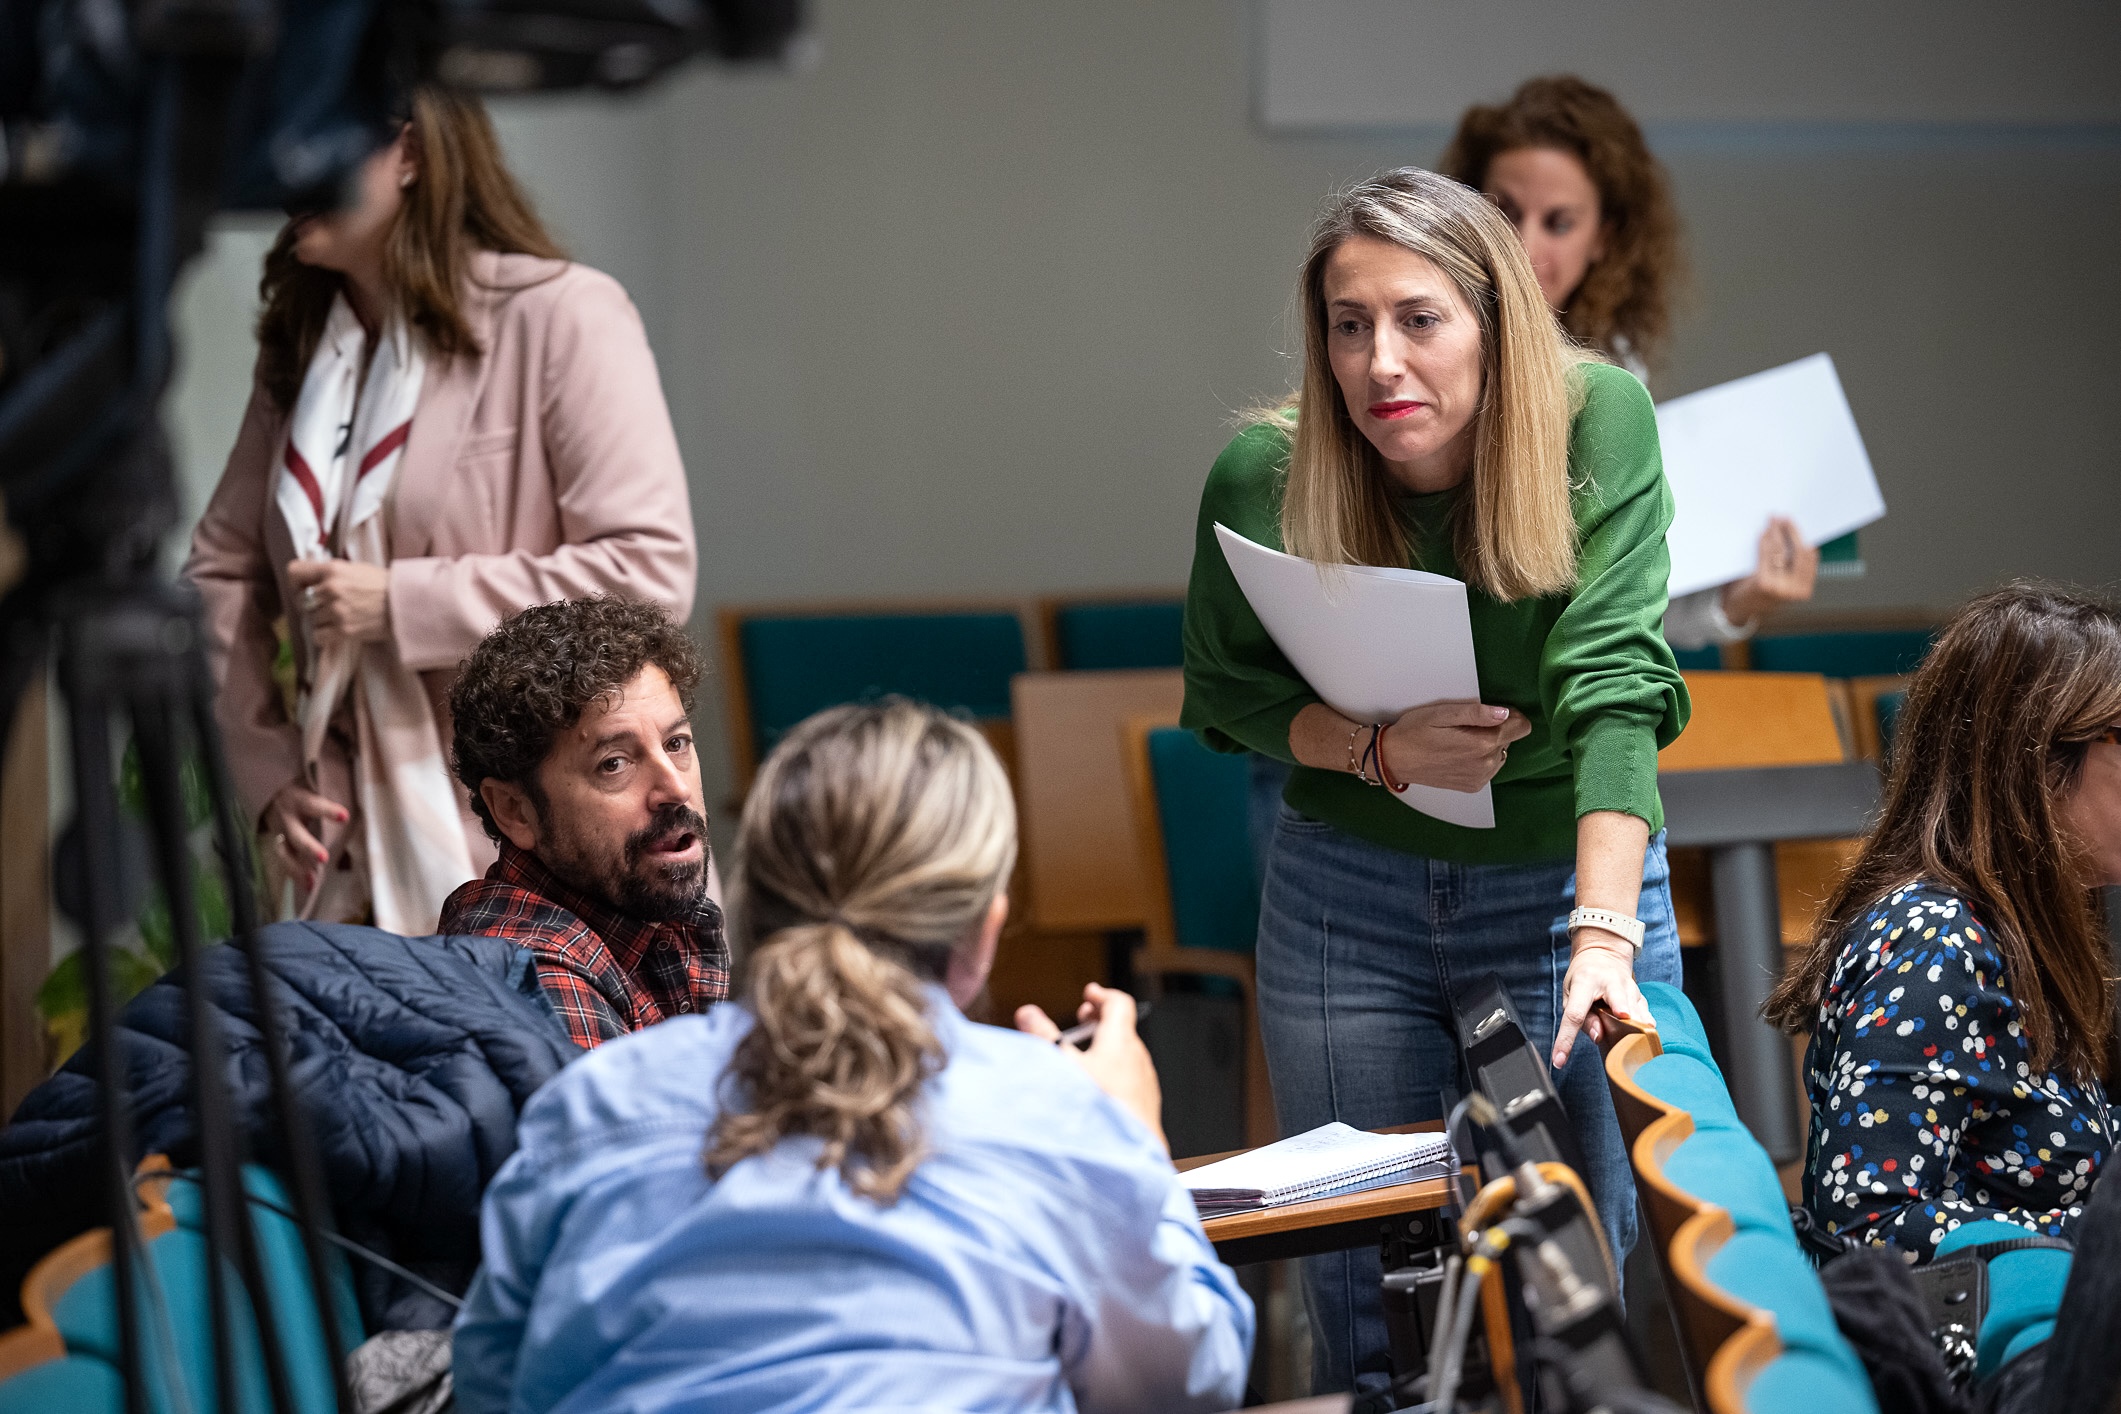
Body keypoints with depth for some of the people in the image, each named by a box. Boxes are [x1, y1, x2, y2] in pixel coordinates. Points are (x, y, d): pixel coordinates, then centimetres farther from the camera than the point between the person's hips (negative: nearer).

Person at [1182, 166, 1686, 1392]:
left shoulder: (1600, 424, -17)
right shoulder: (1264, 477, -13)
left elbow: (1614, 683, -25)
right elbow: (1225, 692, 2)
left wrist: (1604, 934, -35)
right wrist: (1376, 749, -17)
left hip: (1570, 878, -1)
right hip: (1348, 894, 1)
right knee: (1360, 1288, 7)